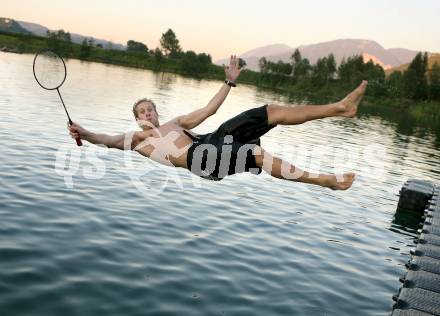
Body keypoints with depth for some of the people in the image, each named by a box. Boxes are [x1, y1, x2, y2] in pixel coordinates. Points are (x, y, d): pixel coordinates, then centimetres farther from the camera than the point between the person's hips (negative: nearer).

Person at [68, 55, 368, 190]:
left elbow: (207, 110, 30)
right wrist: (85, 133, -17)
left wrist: (229, 82, 27)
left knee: (272, 111, -6)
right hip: (195, 158, -6)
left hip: (208, 140, 6)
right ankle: (324, 179, -23)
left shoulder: (174, 123, 34)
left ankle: (340, 107, -6)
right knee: (257, 153, -29)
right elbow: (108, 140, 2)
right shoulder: (134, 139, 21)